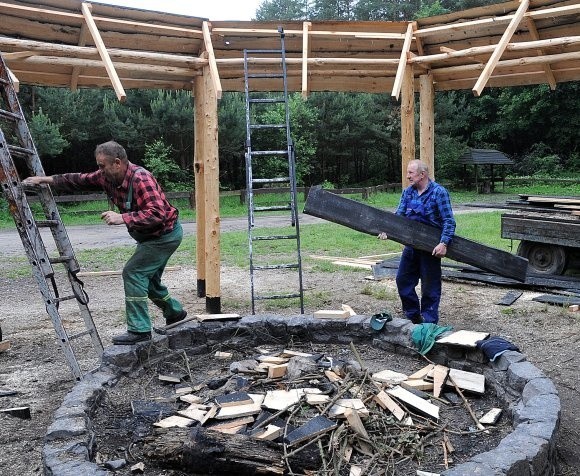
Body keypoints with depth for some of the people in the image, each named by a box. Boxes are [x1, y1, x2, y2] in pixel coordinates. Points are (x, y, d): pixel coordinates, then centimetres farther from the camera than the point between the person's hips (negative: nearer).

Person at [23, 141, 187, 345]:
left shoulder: (141, 179, -29)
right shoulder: (107, 176, -2)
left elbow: (157, 214, -37)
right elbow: (79, 180, 9)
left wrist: (122, 218, -38)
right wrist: (45, 179, 5)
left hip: (165, 234, -10)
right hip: (151, 236, 10)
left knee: (133, 272, -14)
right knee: (147, 277, 18)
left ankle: (139, 330, -8)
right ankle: (174, 313, 38)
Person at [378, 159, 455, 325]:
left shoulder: (439, 192, -13)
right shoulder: (407, 192, 5)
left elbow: (449, 221, -15)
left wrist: (444, 243, -25)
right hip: (411, 244, 6)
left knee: (430, 286, 3)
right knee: (403, 280, 11)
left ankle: (429, 322, 16)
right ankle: (413, 316, 27)